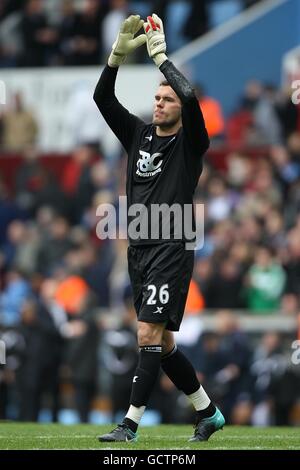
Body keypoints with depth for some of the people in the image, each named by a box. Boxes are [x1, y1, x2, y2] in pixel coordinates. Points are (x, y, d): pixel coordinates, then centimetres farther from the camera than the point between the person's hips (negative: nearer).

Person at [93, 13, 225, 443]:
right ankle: (209, 413, 24)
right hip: (139, 249, 7)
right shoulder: (139, 134, 14)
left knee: (150, 335, -15)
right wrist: (119, 52, -6)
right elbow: (102, 98, 5)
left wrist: (160, 55, -15)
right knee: (161, 343, 10)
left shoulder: (190, 143, -2)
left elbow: (190, 98, -20)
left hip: (171, 249, -7)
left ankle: (130, 424, -17)